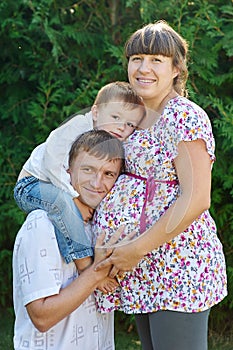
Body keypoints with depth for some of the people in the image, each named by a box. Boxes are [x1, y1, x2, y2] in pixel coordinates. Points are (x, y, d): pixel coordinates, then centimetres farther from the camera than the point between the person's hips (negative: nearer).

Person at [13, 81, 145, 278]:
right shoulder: (79, 126, -26)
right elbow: (51, 165, -29)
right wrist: (76, 201, -28)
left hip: (62, 189, 8)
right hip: (31, 185, -8)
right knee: (60, 197, -36)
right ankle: (85, 263, -31)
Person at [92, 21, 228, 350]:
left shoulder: (185, 117, -14)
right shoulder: (142, 117, 14)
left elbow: (196, 200, -21)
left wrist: (136, 249, -18)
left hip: (178, 264, -9)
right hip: (149, 270, 9)